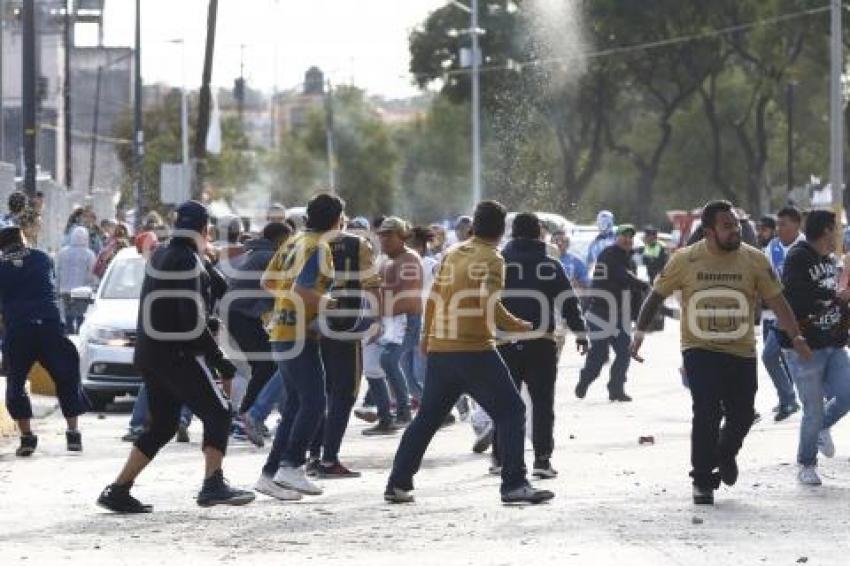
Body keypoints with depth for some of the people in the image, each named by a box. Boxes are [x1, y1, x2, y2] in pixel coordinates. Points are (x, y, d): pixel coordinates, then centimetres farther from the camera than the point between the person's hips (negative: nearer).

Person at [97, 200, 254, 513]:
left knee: (162, 427, 14)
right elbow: (192, 318, -19)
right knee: (217, 413, -4)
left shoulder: (159, 256, 13)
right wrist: (218, 359, -15)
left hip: (149, 354, 9)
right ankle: (213, 484, -15)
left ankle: (118, 490, 11)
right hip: (178, 355, -9)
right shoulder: (188, 261, -14)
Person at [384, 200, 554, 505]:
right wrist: (518, 326, -6)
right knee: (511, 412, 0)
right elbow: (491, 305, -19)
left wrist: (427, 336, 29)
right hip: (475, 351, -6)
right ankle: (514, 485, -9)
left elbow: (433, 299, 16)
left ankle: (398, 484, 15)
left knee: (427, 417, 15)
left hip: (440, 351, 6)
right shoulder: (491, 259, -7)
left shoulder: (452, 254, 12)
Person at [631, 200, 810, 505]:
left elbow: (777, 301, 1)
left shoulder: (754, 260, -2)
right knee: (707, 413, -14)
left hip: (742, 353, 2)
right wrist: (640, 332, -3)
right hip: (700, 351, -2)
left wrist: (796, 337, -7)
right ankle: (702, 481, -1)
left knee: (742, 415, 4)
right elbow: (657, 296, 5)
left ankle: (725, 454, 38)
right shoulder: (685, 260, -4)